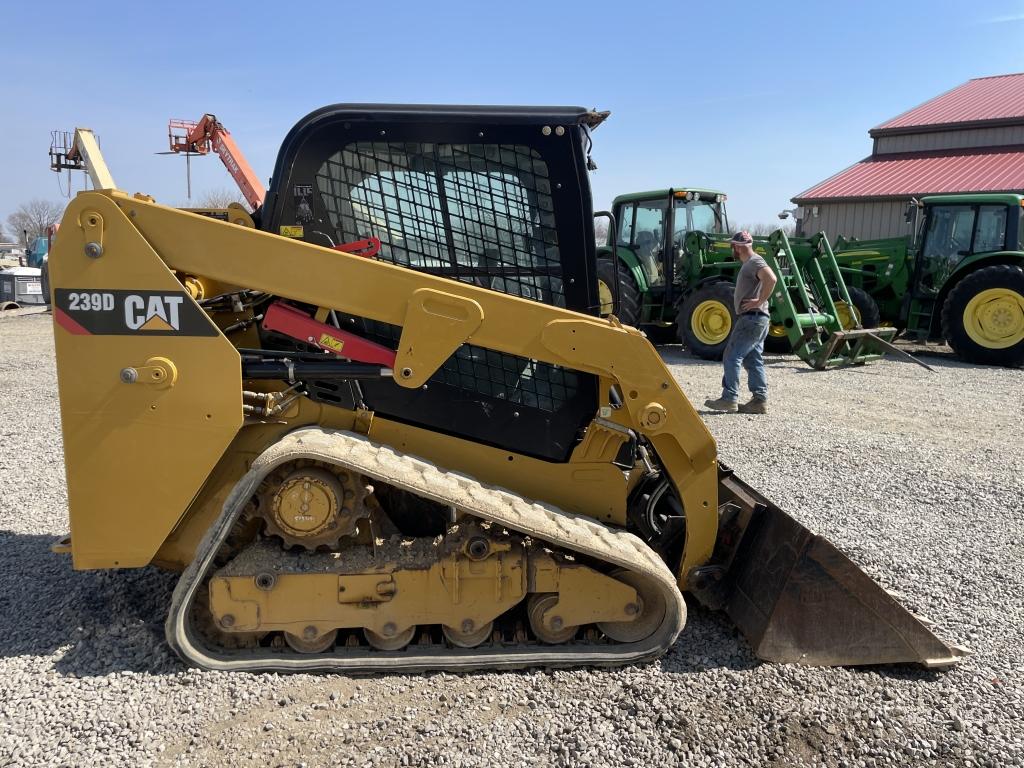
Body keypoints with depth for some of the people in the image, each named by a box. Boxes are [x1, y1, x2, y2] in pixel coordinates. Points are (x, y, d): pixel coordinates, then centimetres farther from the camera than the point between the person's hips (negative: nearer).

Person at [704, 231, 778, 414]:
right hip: (752, 319, 10)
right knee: (753, 360, 10)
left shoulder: (755, 262, -12)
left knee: (732, 357, -10)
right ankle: (760, 400, 11)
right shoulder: (749, 264, 20)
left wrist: (759, 301, -23)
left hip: (752, 318, -10)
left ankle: (730, 399, -9)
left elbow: (771, 278, -29)